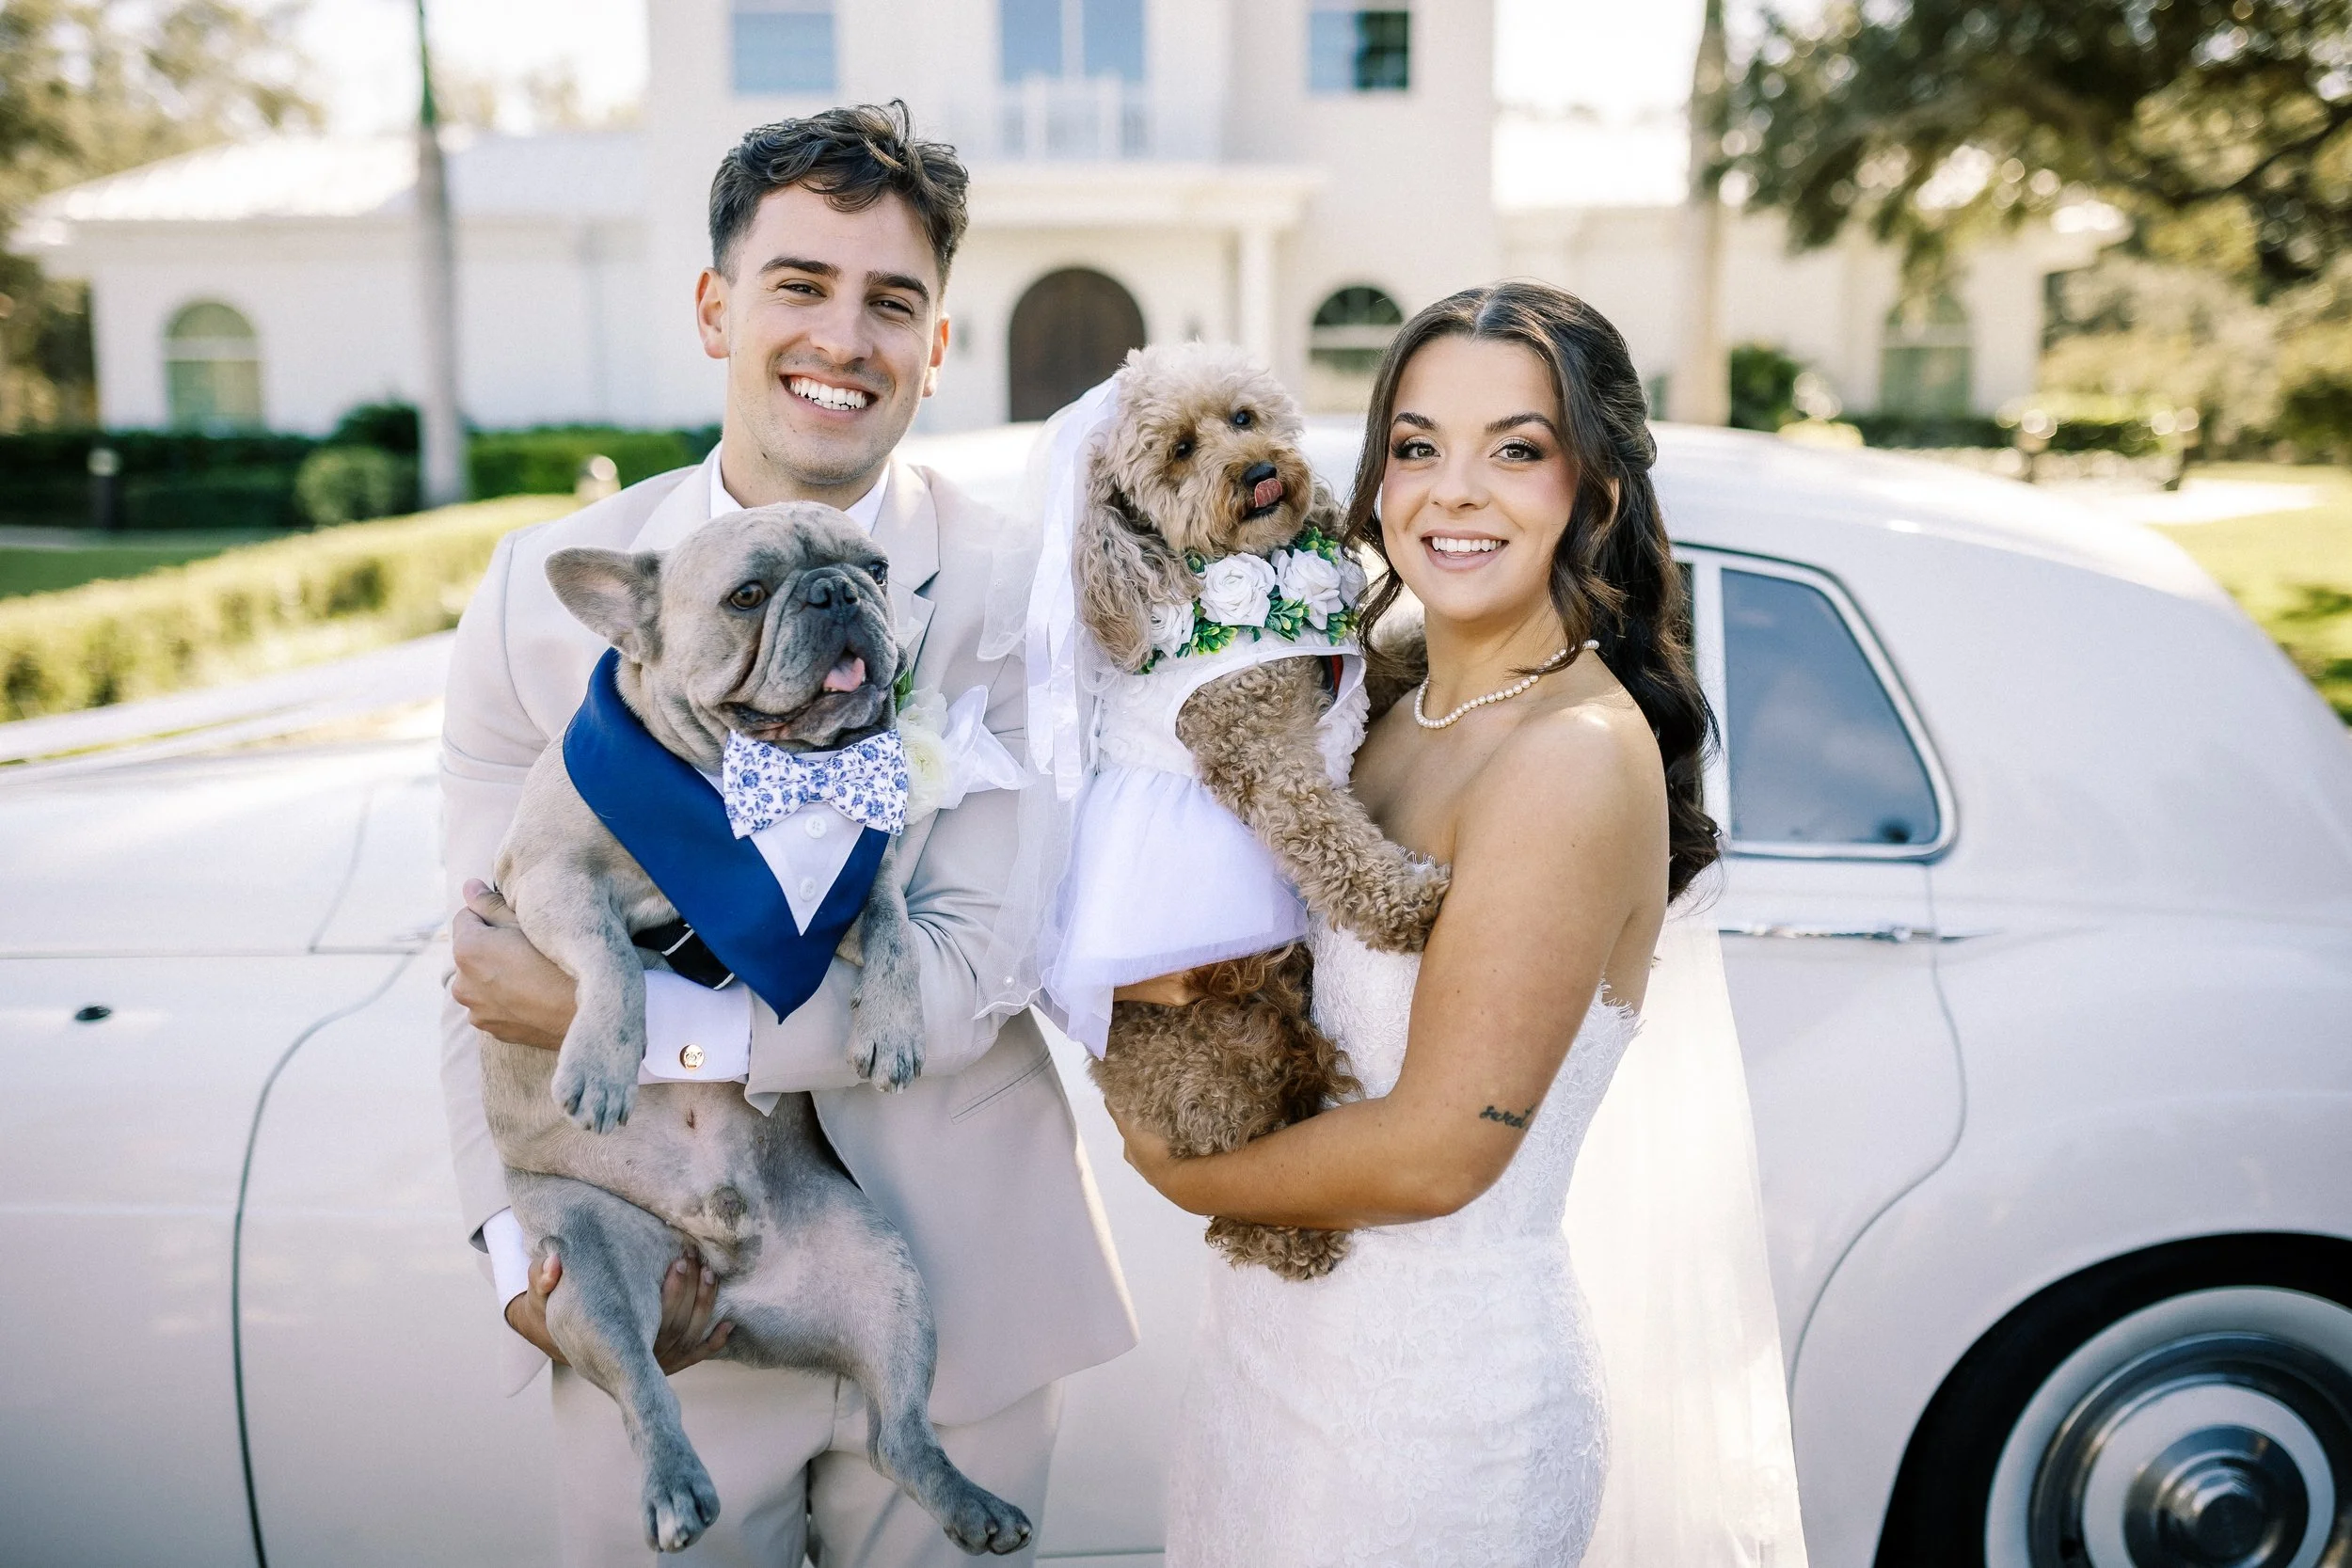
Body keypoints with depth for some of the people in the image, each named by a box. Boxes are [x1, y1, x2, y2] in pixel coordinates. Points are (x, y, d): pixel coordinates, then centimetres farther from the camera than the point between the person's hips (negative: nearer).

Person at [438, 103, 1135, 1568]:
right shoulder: (543, 590, -5)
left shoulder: (1016, 599, -13)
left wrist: (622, 1014, -21)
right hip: (656, 1302, 1)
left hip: (953, 1293, -1)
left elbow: (973, 973, -18)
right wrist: (522, 1253, -10)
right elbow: (489, 959, -1)